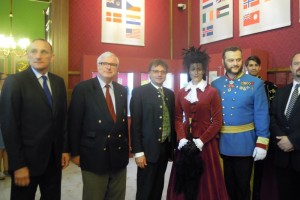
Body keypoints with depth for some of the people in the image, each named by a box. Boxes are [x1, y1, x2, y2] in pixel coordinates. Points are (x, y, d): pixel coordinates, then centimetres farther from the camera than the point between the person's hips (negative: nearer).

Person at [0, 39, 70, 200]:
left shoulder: (59, 82, 6)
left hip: (55, 157, 5)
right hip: (28, 158, -4)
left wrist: (65, 149, 8)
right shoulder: (14, 81, -9)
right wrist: (18, 165, -14)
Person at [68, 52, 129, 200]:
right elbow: (74, 123, -7)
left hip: (119, 155, 5)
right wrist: (75, 152, -8)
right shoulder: (82, 89, -7)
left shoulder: (122, 90, 8)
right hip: (94, 156, -4)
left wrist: (127, 146, 12)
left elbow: (124, 120, 12)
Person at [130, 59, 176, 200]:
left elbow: (172, 120, 13)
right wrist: (138, 152, -15)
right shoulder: (139, 92, -7)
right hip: (149, 148, -5)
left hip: (166, 147, 5)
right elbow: (135, 123, -11)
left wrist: (173, 145, 9)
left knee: (158, 187, 16)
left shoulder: (170, 94, 11)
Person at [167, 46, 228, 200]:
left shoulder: (212, 92, -4)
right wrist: (182, 138, -9)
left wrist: (201, 140, -14)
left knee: (205, 181, 6)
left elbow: (217, 122, -6)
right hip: (185, 142, 3)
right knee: (184, 181, 9)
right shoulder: (181, 93, 8)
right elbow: (177, 119, 5)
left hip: (206, 142, -3)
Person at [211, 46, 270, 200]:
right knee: (226, 183, 20)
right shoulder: (215, 84, 1)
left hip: (244, 142, -2)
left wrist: (261, 143, -12)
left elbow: (261, 115, -9)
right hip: (221, 143, 3)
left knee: (242, 184, 15)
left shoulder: (255, 84, -7)